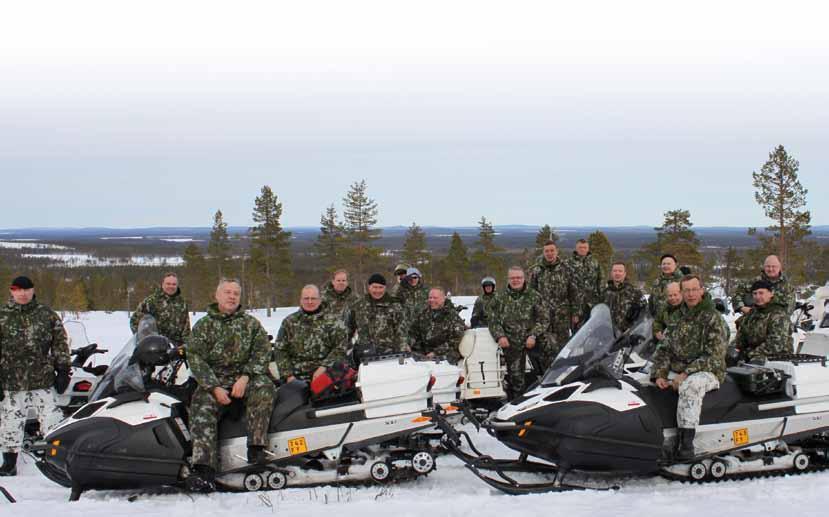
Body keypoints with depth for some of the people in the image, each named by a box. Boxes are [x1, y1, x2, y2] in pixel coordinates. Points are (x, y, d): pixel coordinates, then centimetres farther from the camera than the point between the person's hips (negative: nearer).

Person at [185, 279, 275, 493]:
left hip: (245, 380, 0)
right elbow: (195, 358, 1)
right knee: (201, 409, -29)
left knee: (263, 387, -33)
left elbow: (262, 352, 3)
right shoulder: (203, 326, 11)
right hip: (214, 381, 0)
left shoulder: (251, 323, 14)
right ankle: (204, 471, -42)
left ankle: (256, 449, -34)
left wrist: (245, 377, -14)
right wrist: (215, 387, -13)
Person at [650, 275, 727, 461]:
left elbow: (715, 356, -13)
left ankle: (686, 441, -45)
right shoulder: (680, 318, 14)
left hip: (707, 372, -7)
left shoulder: (711, 318, -5)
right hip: (677, 372, 7)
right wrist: (659, 375, -3)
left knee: (690, 385, -39)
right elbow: (665, 348, 14)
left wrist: (686, 374, -19)